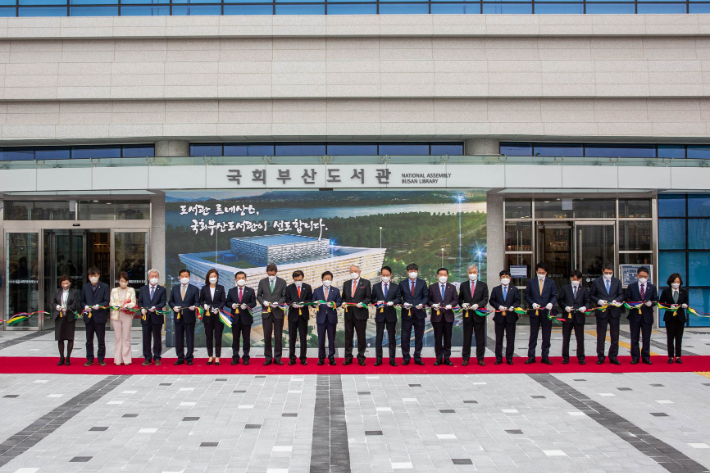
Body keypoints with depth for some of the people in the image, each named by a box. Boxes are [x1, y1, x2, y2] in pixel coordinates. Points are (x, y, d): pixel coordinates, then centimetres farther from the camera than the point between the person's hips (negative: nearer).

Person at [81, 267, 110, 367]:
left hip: (100, 316, -3)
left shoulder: (104, 287, 1)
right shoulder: (85, 287, 11)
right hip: (89, 317, 3)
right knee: (89, 340, 8)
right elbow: (82, 301, 14)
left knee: (101, 340, 1)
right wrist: (85, 306, -7)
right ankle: (89, 359, 16)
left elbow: (107, 301, -2)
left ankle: (101, 359, 11)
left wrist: (99, 305, -19)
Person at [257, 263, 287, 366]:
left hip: (278, 312, 0)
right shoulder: (262, 282, 7)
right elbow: (258, 296, 10)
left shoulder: (282, 282, 5)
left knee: (278, 336, 3)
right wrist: (263, 302, -10)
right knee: (267, 336, 3)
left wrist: (277, 303, -13)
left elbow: (284, 296, 4)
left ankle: (277, 358, 11)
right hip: (266, 312, 1)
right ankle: (268, 358, 11)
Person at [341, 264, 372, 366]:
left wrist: (362, 303, -16)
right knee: (348, 337, 6)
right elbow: (343, 297, 17)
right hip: (348, 314, 3)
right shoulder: (346, 284, 13)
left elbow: (369, 297, 1)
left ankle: (361, 358, 11)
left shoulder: (366, 283, 3)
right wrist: (344, 303, -4)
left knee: (361, 337, 2)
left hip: (360, 313, -3)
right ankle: (348, 358, 13)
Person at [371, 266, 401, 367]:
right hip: (380, 314, 0)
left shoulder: (395, 287, 7)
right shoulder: (376, 286, 8)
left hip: (391, 314, 0)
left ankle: (392, 359, 9)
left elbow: (398, 299, 2)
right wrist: (377, 302, -12)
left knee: (392, 338, 4)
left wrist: (392, 302, -17)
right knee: (379, 337, 3)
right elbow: (372, 299, 8)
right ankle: (378, 359, 9)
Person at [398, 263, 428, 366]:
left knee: (419, 337, 6)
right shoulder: (402, 284, 7)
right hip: (407, 314, 0)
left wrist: (422, 304, -12)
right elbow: (399, 297, 7)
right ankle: (406, 358, 12)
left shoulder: (422, 283, 7)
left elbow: (426, 296, 5)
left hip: (419, 313, 1)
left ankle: (417, 358, 15)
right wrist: (404, 304, -11)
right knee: (405, 337, 1)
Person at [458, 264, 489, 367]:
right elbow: (460, 298, 12)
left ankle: (480, 358, 11)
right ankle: (465, 358, 9)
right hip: (467, 314, 1)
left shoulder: (483, 285, 6)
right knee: (467, 337, 4)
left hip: (479, 314, -1)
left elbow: (485, 299, -1)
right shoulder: (463, 285, 10)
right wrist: (462, 304, -10)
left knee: (480, 338, 3)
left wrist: (477, 305, -18)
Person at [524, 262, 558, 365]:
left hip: (546, 312, 0)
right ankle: (531, 356, 9)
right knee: (533, 335, 4)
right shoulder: (531, 282, 7)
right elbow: (527, 295, 5)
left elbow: (554, 296, 2)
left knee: (546, 336, 5)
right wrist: (532, 303, -12)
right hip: (534, 312, 0)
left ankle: (545, 357, 13)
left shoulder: (551, 283, 7)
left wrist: (551, 303, -18)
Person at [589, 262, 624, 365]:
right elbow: (591, 295, 5)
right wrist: (599, 301, -12)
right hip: (601, 312, -2)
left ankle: (613, 357, 14)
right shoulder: (596, 282, 3)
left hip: (614, 312, 2)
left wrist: (616, 301, -10)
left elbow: (621, 295, 9)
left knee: (615, 336, 5)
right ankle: (600, 357, 11)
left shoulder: (617, 282, 9)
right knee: (601, 337, 3)